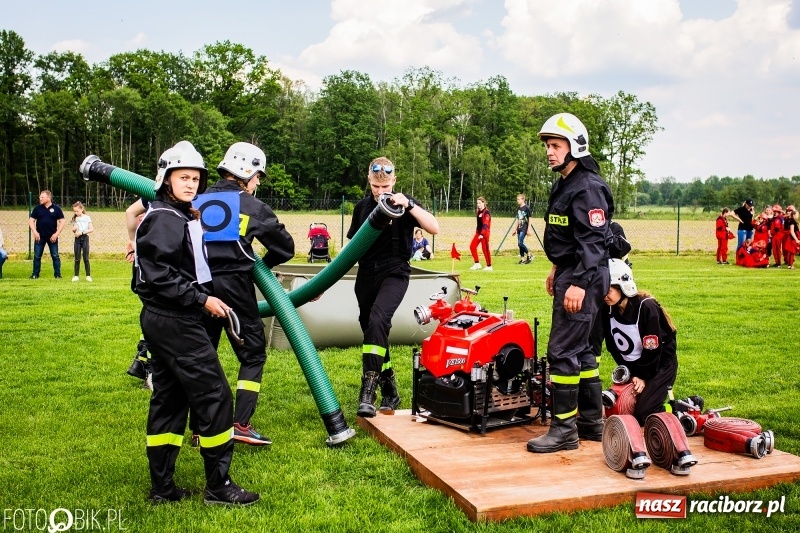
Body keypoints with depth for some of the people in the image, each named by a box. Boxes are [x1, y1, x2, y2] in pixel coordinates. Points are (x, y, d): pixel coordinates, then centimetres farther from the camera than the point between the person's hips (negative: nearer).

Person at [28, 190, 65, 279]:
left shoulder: (56, 208, -1)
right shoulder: (37, 208, 3)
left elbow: (62, 222, 0)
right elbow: (31, 220, 5)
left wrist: (56, 234, -9)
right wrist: (35, 232, -8)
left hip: (52, 237, -2)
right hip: (40, 237, 2)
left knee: (55, 256, 1)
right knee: (37, 256, 4)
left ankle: (57, 274, 8)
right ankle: (35, 274, 12)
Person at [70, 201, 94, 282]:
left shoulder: (87, 217, -3)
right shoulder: (75, 219, 8)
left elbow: (91, 229, -9)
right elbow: (73, 230, 12)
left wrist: (82, 232, -16)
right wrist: (74, 230, -12)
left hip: (85, 238, -3)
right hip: (77, 238, 3)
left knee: (86, 258, -2)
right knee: (77, 258, 3)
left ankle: (88, 275, 3)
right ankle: (76, 275, 7)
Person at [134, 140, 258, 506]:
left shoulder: (182, 216, 15)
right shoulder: (164, 220, -14)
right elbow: (160, 276, -21)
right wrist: (202, 299, -19)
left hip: (165, 320, 10)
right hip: (174, 321, -10)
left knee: (169, 399, 12)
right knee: (214, 395, -6)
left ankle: (162, 487, 20)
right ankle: (218, 486, 3)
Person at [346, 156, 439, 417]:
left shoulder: (403, 204, -3)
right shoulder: (362, 206, 8)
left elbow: (434, 228, -16)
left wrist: (409, 205, -26)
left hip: (394, 273, -5)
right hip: (366, 276, 5)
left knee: (377, 321, -28)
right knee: (370, 329, 8)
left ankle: (369, 389, -27)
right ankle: (389, 391, 25)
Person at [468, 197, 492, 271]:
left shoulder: (486, 213, -14)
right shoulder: (478, 212, 13)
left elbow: (485, 224, -23)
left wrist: (482, 234, -31)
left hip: (484, 233, -9)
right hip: (478, 232, 9)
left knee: (485, 249, -4)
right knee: (472, 246, 4)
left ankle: (489, 266, 6)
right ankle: (477, 263, 11)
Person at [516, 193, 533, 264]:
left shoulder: (527, 207, -7)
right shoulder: (518, 209, 14)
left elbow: (529, 219, -8)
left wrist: (529, 229, -13)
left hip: (524, 228, -8)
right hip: (519, 228, 8)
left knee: (520, 243, -18)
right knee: (520, 243, 5)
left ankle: (529, 255, -4)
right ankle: (522, 259, 10)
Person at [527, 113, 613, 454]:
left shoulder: (588, 187, -16)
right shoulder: (564, 184, 16)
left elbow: (593, 241, -23)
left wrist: (579, 283, -28)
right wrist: (557, 270, 26)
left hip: (584, 279, -11)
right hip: (569, 273, 11)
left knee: (562, 351, -9)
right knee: (581, 350, 15)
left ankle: (564, 429, 0)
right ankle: (592, 422, 25)